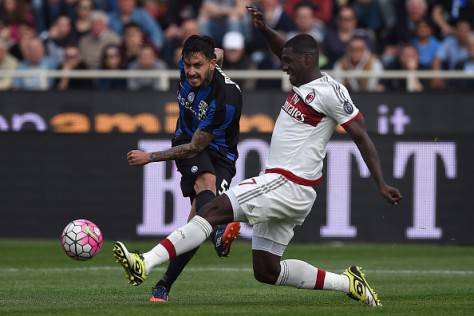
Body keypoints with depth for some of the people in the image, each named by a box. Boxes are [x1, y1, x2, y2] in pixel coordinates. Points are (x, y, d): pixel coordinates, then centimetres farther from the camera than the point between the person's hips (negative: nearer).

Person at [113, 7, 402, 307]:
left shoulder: (330, 91, -11)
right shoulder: (305, 81, 14)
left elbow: (362, 136, -10)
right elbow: (286, 51, 34)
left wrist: (381, 184, -14)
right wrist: (265, 29, 16)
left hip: (289, 186, -10)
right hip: (286, 190, 10)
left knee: (213, 210, -18)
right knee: (267, 271, 12)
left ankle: (146, 263, -26)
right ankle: (347, 282, 14)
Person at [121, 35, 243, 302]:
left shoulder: (227, 99, -30)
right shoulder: (187, 68, -12)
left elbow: (194, 147, -22)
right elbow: (218, 53, 15)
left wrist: (150, 157, -19)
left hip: (219, 155, -4)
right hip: (187, 141, 4)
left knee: (197, 218, -19)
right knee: (206, 182, -31)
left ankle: (164, 285, -10)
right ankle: (218, 233, -62)